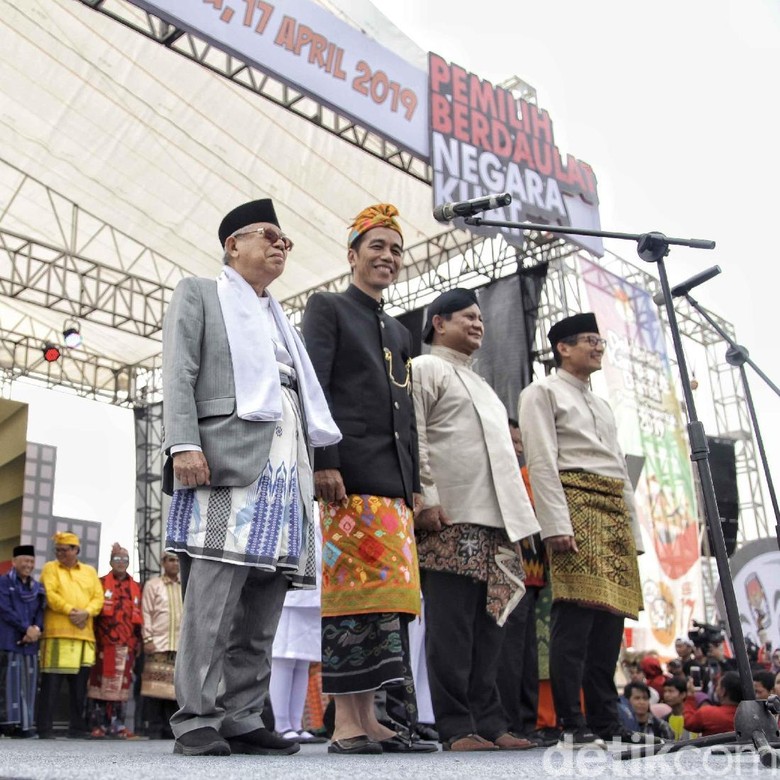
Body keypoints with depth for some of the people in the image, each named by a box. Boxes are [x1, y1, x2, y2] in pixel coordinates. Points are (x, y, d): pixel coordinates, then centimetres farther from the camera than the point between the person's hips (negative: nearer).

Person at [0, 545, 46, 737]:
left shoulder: (37, 587, 17)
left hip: (30, 642, 5)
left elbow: (41, 611, 10)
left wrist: (36, 629, -10)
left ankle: (25, 724, 5)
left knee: (28, 683, 2)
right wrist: (26, 628, -13)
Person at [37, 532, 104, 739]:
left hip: (85, 634, 3)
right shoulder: (50, 568, 10)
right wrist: (70, 611, -15)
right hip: (57, 633, -3)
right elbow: (50, 595, -5)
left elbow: (98, 597, 9)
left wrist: (86, 612, -10)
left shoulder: (90, 571, 18)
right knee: (51, 683, -5)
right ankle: (45, 728, 1)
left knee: (80, 684, 6)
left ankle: (77, 726, 14)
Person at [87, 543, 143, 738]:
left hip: (126, 646, 3)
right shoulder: (101, 584, 7)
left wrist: (137, 642, 10)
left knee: (122, 685, 3)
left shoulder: (136, 588, 16)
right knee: (99, 683, -3)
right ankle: (98, 724, 4)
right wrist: (92, 638, -5)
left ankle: (117, 724, 8)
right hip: (103, 644, -3)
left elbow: (138, 617, 16)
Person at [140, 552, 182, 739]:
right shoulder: (153, 584, 7)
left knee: (175, 688, 2)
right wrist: (147, 639, -7)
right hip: (158, 645, -3)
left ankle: (170, 730, 8)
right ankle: (155, 729, 1)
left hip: (181, 646, 3)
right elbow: (146, 613, 1)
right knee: (155, 687, -5)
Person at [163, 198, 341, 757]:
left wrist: (318, 461, 12)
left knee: (264, 603, 1)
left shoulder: (279, 318, 32)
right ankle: (196, 720, -6)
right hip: (230, 455, -6)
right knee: (214, 595, -12)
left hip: (287, 463, 6)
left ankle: (241, 720, 6)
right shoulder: (199, 293, 16)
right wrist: (184, 444, -14)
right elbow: (179, 374, 1)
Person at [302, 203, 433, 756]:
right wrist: (324, 461, -17)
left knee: (388, 595, 3)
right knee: (353, 590, -10)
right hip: (348, 474, -7)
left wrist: (414, 483, 14)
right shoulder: (326, 307, 7)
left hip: (393, 481, 7)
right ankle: (348, 722, -5)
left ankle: (371, 720, 7)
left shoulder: (400, 332, 27)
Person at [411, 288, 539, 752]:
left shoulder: (481, 384, 30)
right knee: (452, 627, -7)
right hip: (452, 518, -8)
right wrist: (427, 499, -17)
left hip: (498, 521, 8)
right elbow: (414, 440, -7)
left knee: (489, 626, 6)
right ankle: (456, 728, -4)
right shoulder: (425, 369, 5)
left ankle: (489, 722, 10)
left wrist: (518, 517, 19)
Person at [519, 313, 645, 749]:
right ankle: (572, 726, -11)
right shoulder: (543, 393, 5)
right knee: (575, 614, -13)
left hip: (615, 512, 8)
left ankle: (606, 723, 8)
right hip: (575, 503, -7)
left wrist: (634, 530, 15)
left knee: (610, 618, 3)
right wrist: (557, 523, -19)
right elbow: (541, 462, -8)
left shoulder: (603, 406, 28)